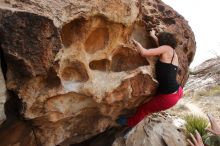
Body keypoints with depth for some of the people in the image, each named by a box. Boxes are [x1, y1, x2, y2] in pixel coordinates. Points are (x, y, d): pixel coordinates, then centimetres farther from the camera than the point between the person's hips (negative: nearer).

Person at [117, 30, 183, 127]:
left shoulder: (167, 48, -12)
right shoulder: (173, 52, 10)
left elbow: (144, 53, -20)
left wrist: (135, 42, -3)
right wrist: (153, 36, 42)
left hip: (169, 97, -8)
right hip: (178, 92, 8)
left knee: (144, 109, 15)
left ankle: (130, 122, 38)